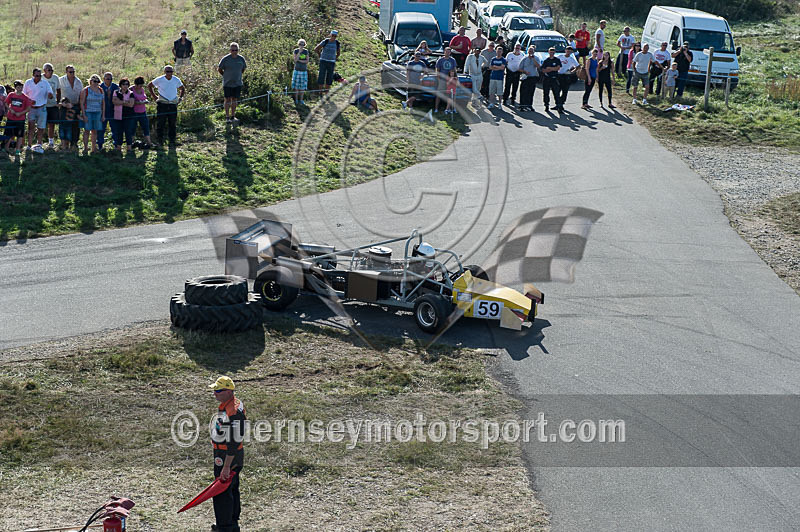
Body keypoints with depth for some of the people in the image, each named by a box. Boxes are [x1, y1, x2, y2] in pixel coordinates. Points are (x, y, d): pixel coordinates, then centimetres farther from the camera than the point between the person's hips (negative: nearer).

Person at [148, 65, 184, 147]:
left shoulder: (177, 80, 6)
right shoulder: (159, 80, -2)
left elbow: (182, 89, 24)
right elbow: (149, 86, 11)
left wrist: (180, 97, 10)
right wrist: (154, 97, 5)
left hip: (173, 104, 2)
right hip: (162, 104, -2)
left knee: (173, 124, 4)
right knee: (160, 123, -3)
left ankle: (172, 140, 11)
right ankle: (160, 141, 5)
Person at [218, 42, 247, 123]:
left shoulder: (241, 59, 1)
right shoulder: (225, 59, -10)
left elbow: (243, 68, 18)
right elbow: (219, 69, 1)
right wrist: (225, 76, 5)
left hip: (237, 83, 3)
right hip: (227, 83, -3)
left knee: (234, 99, 8)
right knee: (228, 99, 0)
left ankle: (233, 116, 16)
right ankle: (227, 117, 6)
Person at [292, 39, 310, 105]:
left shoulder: (306, 51, 2)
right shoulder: (295, 51, -2)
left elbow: (307, 61, -4)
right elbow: (295, 60, -14)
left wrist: (299, 60, -13)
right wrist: (299, 52, -18)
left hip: (304, 71, 1)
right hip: (297, 70, -1)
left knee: (303, 86, 2)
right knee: (296, 86, 0)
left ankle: (301, 100, 11)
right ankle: (296, 100, 9)